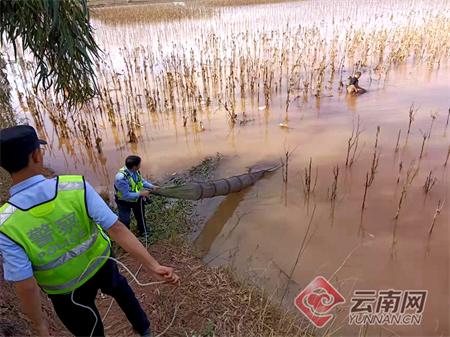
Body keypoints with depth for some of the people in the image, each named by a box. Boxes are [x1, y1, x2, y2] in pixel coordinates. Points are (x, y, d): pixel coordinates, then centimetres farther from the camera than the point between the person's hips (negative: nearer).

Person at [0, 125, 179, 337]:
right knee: (119, 288, 36)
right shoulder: (77, 187, -28)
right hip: (99, 264, 2)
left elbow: (26, 286, -25)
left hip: (66, 290, -1)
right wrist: (153, 266, -27)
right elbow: (116, 229, -31)